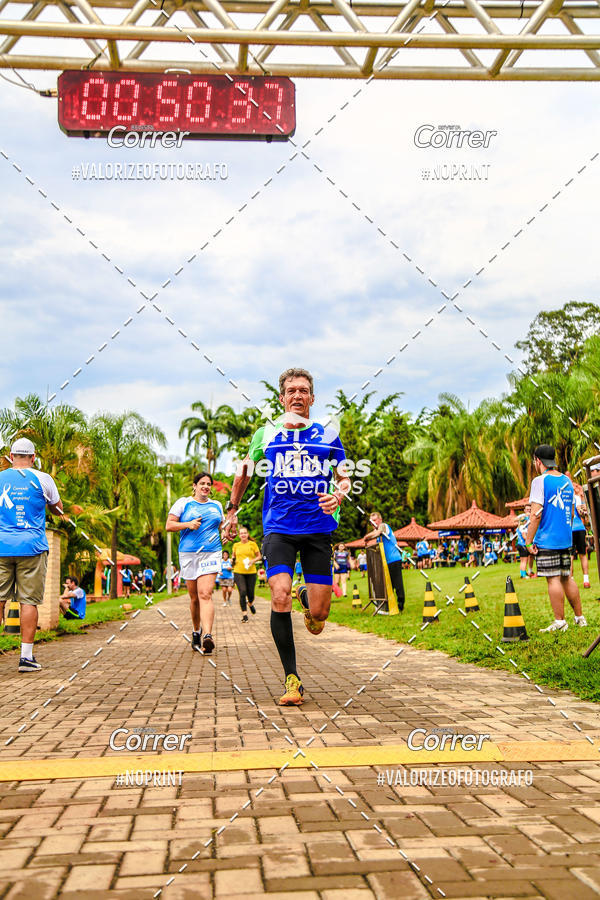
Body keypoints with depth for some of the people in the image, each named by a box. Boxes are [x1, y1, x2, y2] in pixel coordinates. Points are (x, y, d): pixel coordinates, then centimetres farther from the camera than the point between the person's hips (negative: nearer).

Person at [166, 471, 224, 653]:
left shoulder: (216, 505, 18)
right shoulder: (183, 503, 8)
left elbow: (221, 526, 31)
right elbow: (169, 525, 4)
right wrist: (188, 524, -10)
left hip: (211, 553, 0)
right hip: (188, 554, 0)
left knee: (205, 594, -17)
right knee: (194, 597, 7)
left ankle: (208, 636, -28)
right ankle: (196, 632, 28)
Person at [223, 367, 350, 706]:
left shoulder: (328, 433, 8)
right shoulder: (267, 434, 9)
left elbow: (344, 478, 11)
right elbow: (245, 471, 22)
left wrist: (339, 494, -11)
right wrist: (233, 509, 20)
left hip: (318, 528, 1)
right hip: (278, 528, 0)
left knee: (319, 613, -3)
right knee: (280, 597, -19)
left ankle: (309, 600, 37)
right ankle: (292, 680, -4)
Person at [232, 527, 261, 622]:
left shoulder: (253, 544, 3)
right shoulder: (236, 545, 8)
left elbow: (259, 556, 8)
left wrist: (253, 560, -11)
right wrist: (233, 560, 1)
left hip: (251, 572, 0)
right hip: (238, 572, 0)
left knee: (250, 593, 5)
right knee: (242, 593, -11)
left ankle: (250, 603, 41)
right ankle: (244, 614, -3)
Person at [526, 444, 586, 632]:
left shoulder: (540, 481, -11)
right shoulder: (567, 481, 12)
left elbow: (536, 514, -16)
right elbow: (571, 513, 19)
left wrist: (529, 541, -12)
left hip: (546, 540, -7)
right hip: (565, 539, 7)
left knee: (553, 579, -3)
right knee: (567, 578, 14)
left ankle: (559, 622, 0)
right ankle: (580, 618, 20)